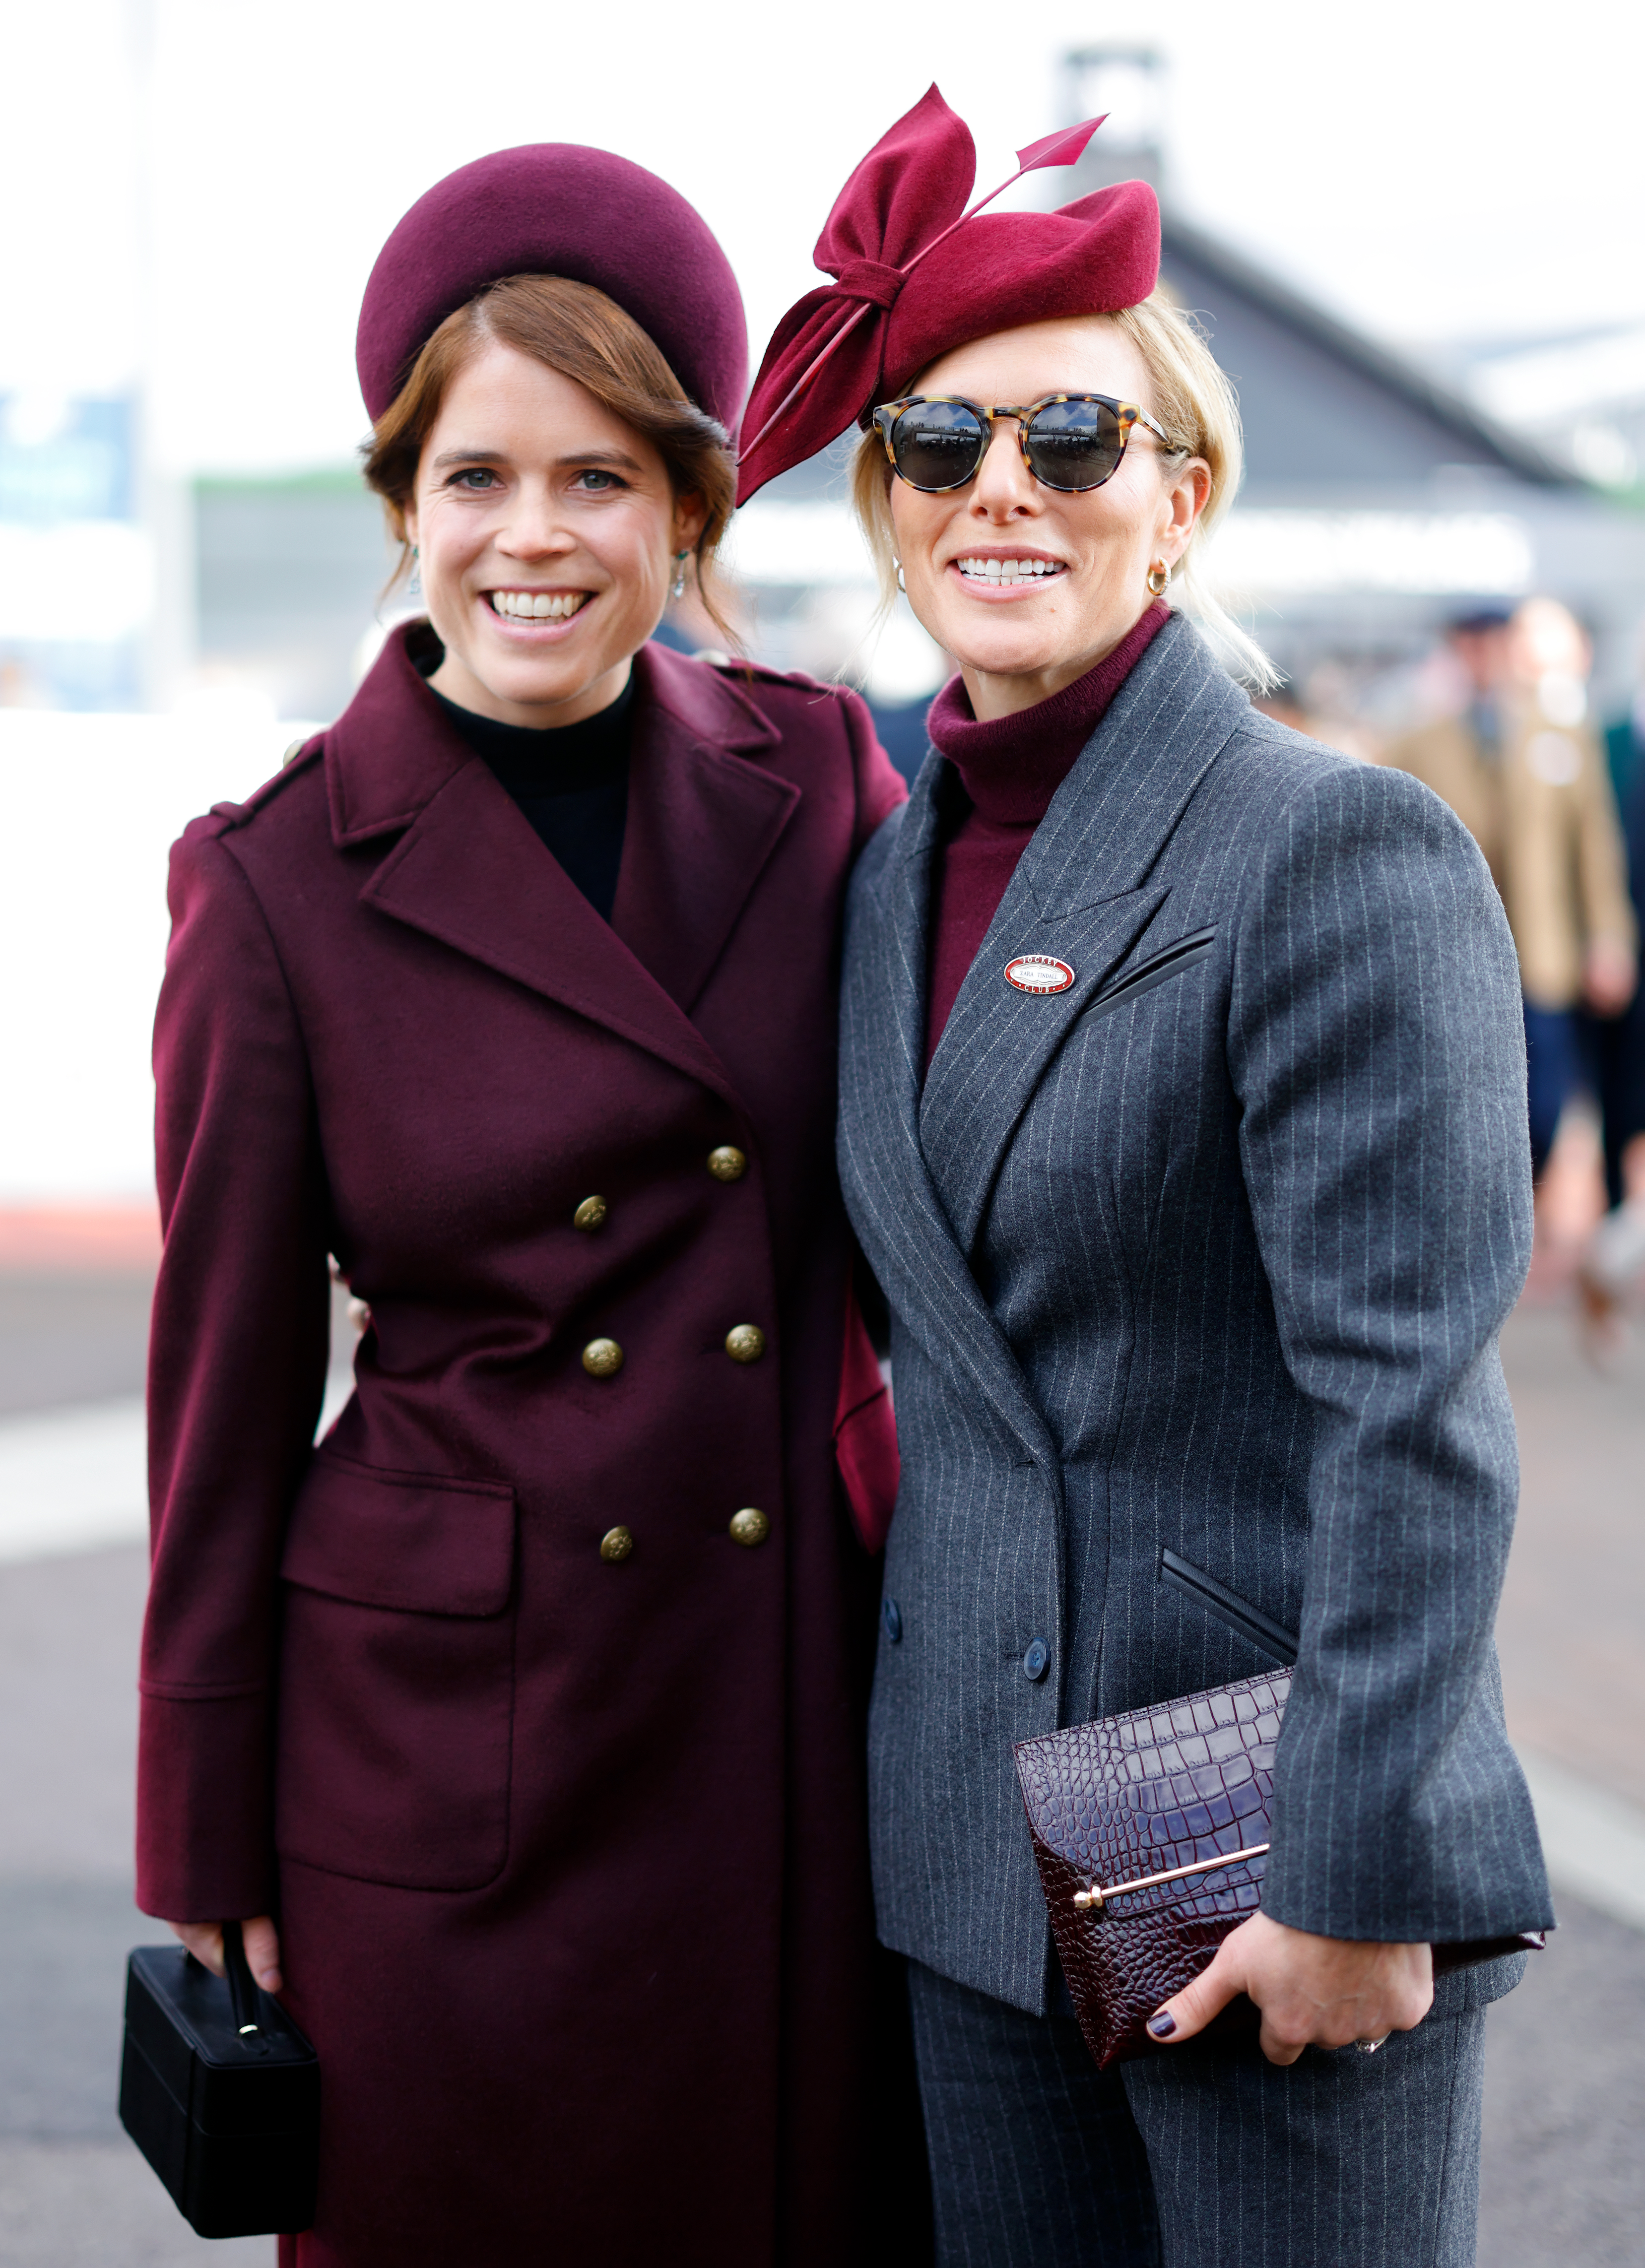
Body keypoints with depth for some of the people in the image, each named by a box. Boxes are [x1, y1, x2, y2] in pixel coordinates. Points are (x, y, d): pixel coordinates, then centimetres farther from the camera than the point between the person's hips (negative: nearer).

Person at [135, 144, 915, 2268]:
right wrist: (212, 1862, 2)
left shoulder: (816, 780, 1)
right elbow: (225, 1393, -1)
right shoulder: (284, 884, -6)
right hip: (451, 1748, -2)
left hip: (804, 1715, 3)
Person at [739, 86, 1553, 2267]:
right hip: (975, 1846, 7)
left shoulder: (1347, 851, -12)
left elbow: (1419, 1413, -17)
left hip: (1274, 1851, -6)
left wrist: (1357, 1880, -19)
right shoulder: (896, 872, 10)